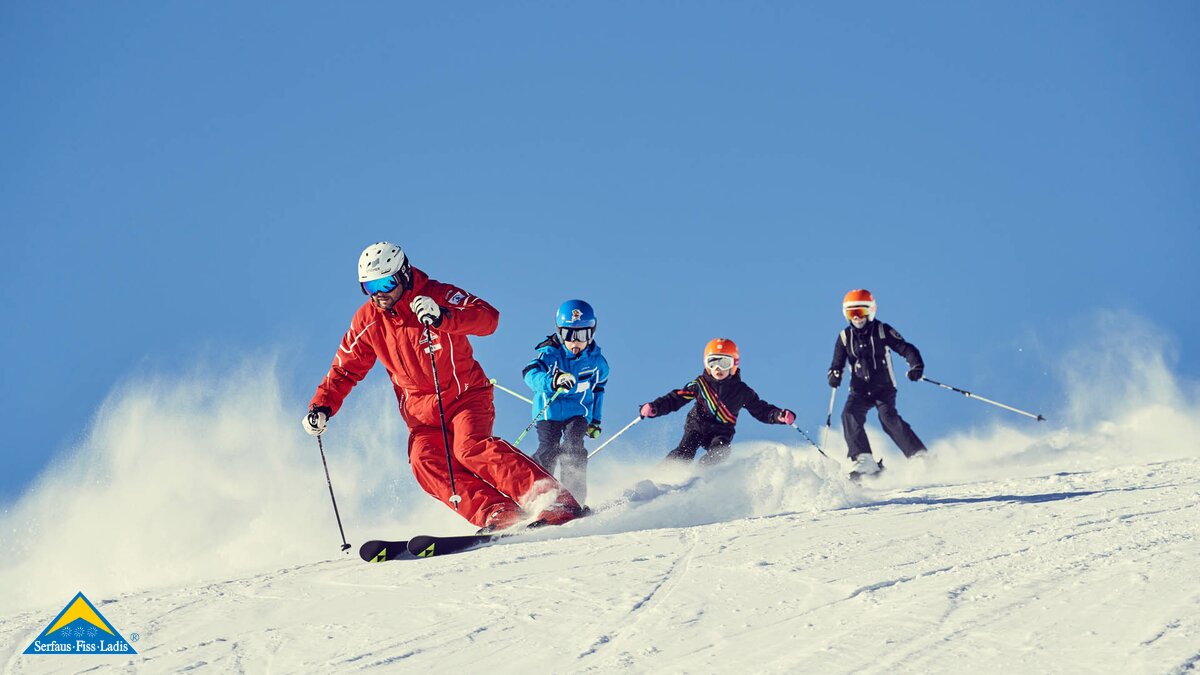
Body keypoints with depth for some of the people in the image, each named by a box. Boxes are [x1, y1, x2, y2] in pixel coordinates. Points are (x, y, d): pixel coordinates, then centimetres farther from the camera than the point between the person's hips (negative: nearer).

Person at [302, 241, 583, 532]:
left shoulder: (437, 296, -13)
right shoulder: (367, 321, 1)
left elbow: (489, 318, -27)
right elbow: (345, 369, 13)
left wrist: (442, 317, -42)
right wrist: (322, 406, -2)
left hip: (466, 396, -4)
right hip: (421, 411, 4)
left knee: (471, 448, -30)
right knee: (426, 462, -24)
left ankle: (553, 499, -34)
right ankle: (497, 514, -33)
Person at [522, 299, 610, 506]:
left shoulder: (596, 361, -3)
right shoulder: (550, 354, -16)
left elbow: (598, 388, 17)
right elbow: (530, 373, -35)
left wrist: (595, 421, 18)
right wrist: (553, 381, -55)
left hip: (578, 412, 2)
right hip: (549, 411, -2)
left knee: (572, 449, -19)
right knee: (548, 452, -16)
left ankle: (574, 499, -14)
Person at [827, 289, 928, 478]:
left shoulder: (882, 331, -3)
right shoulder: (845, 337, 5)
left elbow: (906, 349, -4)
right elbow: (837, 364, 9)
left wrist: (916, 366, -23)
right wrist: (834, 376, -15)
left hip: (884, 387, -3)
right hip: (860, 390, 3)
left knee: (888, 417, -25)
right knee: (850, 414, -23)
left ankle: (919, 456, -18)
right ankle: (864, 460, -28)